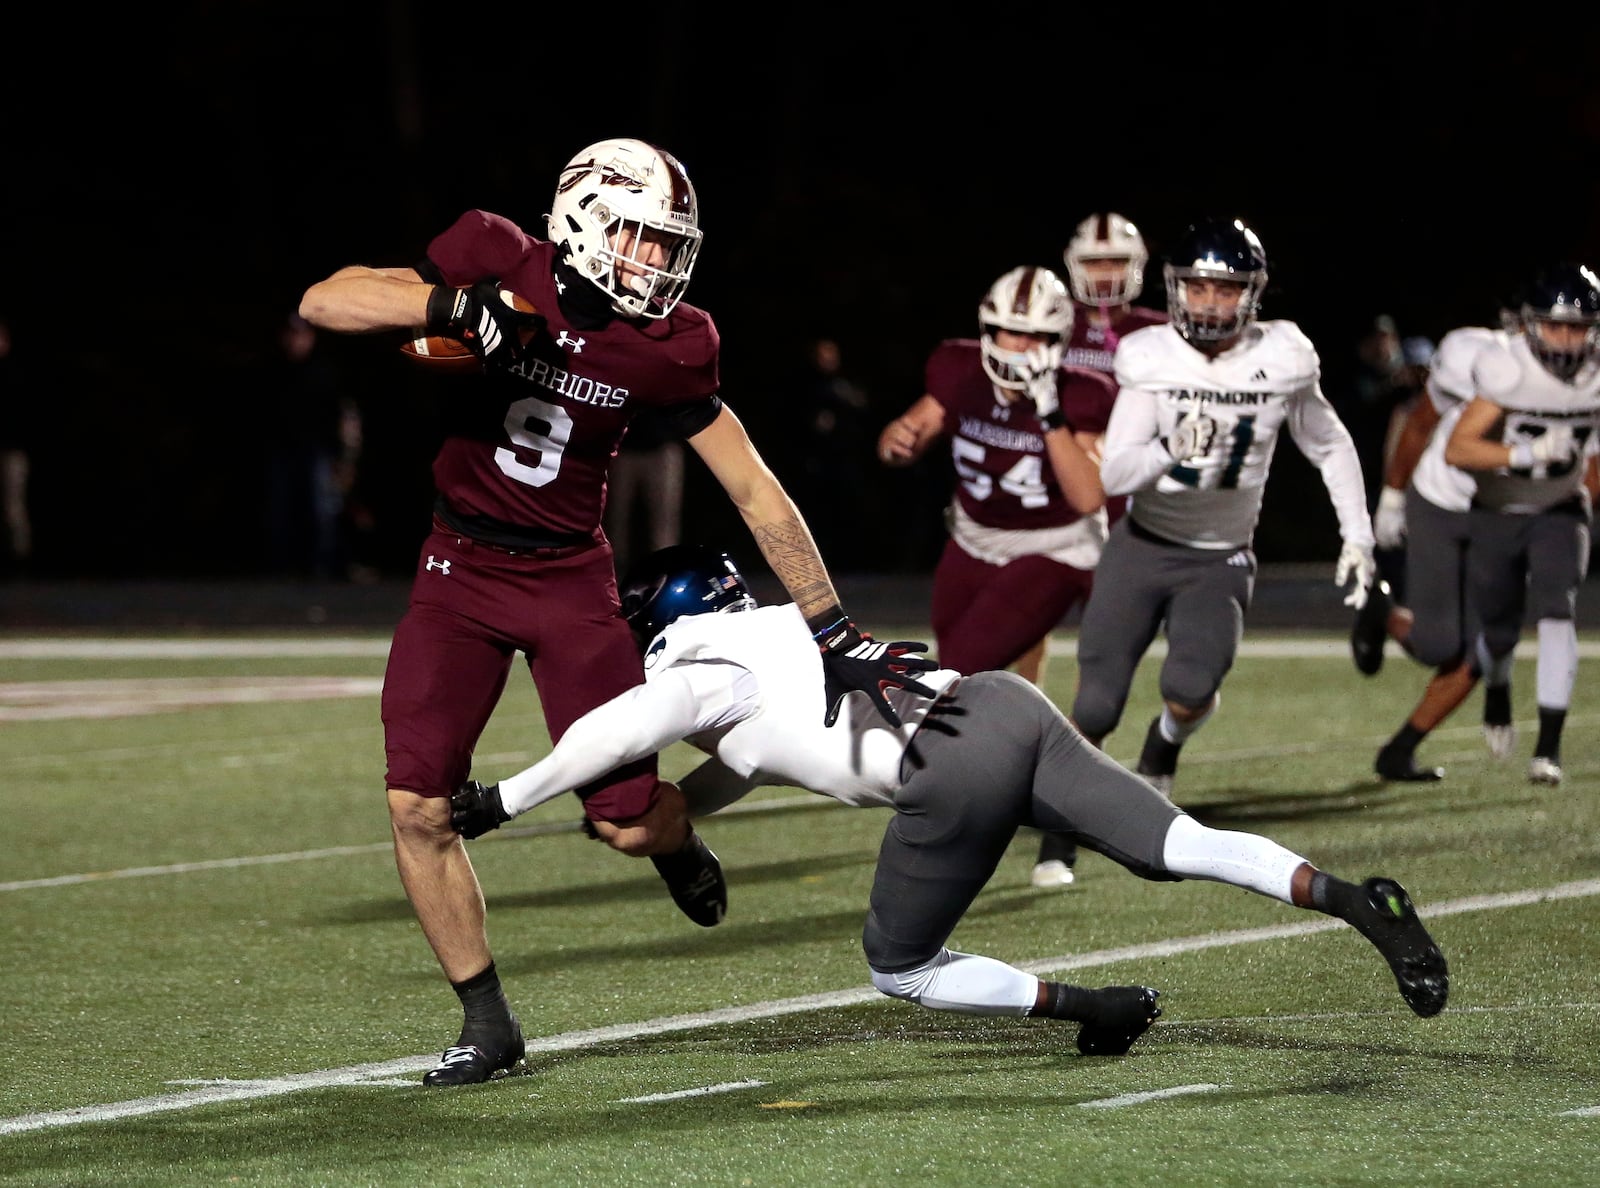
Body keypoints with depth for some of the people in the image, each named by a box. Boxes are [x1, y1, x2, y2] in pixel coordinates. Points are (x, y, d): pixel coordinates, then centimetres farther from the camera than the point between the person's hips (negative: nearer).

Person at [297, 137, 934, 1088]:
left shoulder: (664, 350, -12)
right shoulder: (498, 269, -14)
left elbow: (756, 492, -6)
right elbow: (324, 304, -20)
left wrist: (835, 633, -7)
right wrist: (451, 307, -36)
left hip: (572, 579, 0)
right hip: (462, 570, 0)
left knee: (626, 823, -7)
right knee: (419, 807, -12)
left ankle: (676, 834, 34)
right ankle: (487, 1021, 6)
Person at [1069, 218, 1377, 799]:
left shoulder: (1280, 363, -9)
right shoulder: (1151, 360, -13)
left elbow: (1332, 449, 7)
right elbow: (1114, 474, -19)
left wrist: (1358, 537, 3)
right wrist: (1170, 450, -37)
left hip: (1221, 561, 0)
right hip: (1143, 548, 0)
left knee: (1190, 691, -25)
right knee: (1096, 709, -5)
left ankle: (1163, 747, 11)